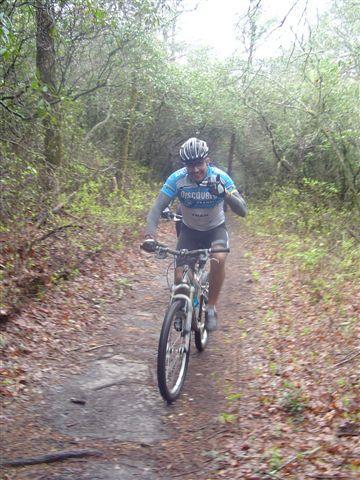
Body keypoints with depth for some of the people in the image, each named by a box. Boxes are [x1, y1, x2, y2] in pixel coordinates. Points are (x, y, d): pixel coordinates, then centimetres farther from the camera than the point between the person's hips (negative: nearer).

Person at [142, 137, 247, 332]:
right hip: (189, 230, 1)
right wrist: (149, 234, -46)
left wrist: (225, 194, -47)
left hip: (215, 229, -1)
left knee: (218, 259, -33)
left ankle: (211, 308, -14)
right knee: (179, 278, -14)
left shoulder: (220, 177, -24)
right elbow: (157, 207, -28)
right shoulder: (177, 179, -23)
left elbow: (242, 211, -28)